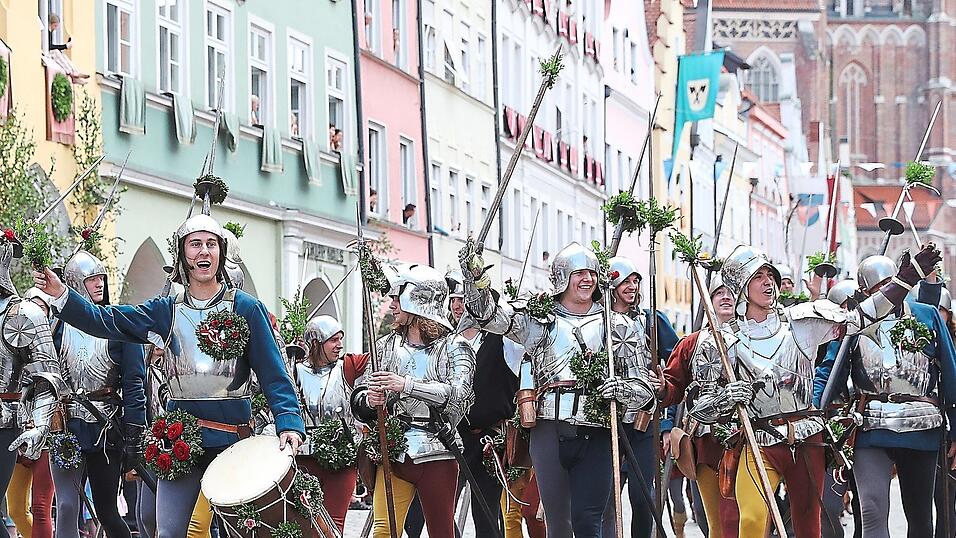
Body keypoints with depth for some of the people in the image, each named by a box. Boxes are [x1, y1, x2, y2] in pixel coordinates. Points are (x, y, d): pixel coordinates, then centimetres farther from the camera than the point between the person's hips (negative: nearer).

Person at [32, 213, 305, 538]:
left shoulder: (246, 308, -2)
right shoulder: (166, 310, 9)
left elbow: (272, 373, -6)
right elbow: (106, 321, 4)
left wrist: (289, 422, -20)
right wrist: (61, 295, -10)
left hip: (231, 439, -3)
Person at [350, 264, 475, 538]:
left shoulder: (454, 347, 1)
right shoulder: (385, 346, 13)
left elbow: (458, 394, -16)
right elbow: (358, 397, 12)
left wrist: (406, 385, -25)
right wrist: (368, 400, -13)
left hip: (436, 454, -3)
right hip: (393, 452, 3)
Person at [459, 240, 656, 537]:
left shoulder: (615, 324, 13)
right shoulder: (538, 319, 13)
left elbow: (643, 388, 11)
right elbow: (487, 312, 0)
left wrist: (623, 389, -13)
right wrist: (474, 272, -17)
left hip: (595, 437, -1)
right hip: (549, 432, 1)